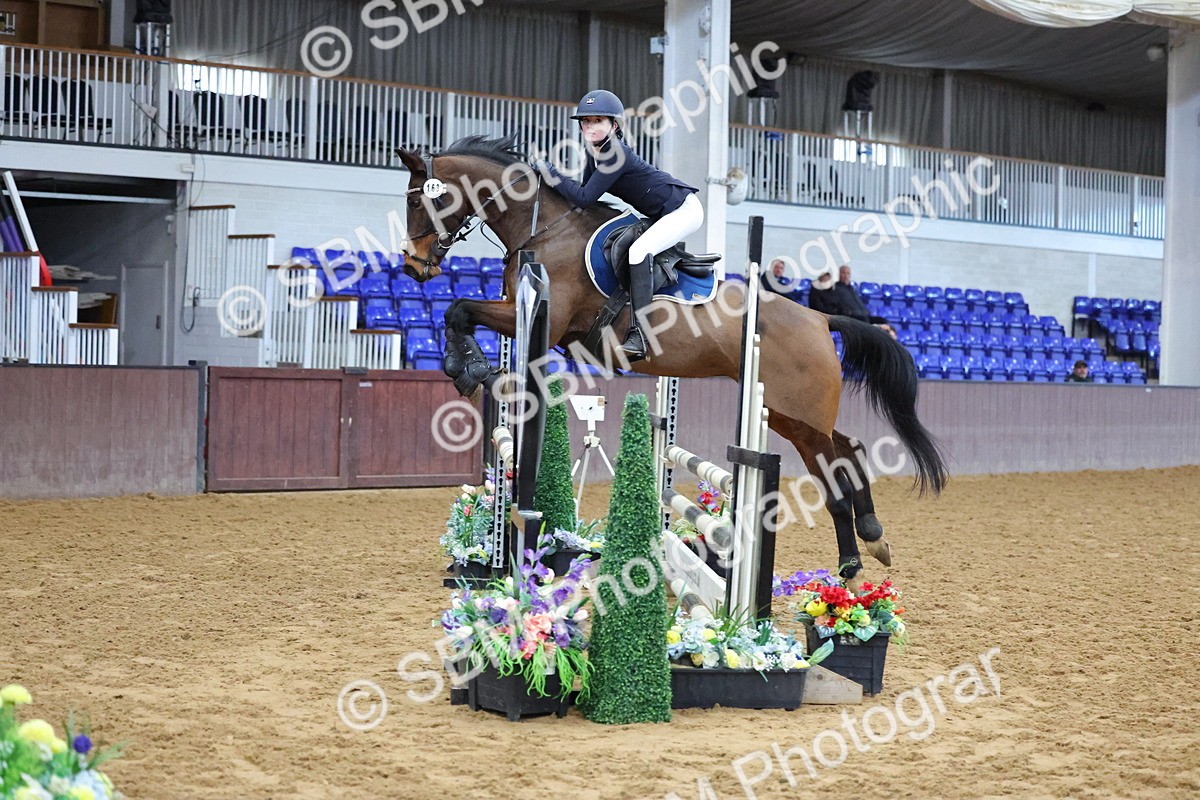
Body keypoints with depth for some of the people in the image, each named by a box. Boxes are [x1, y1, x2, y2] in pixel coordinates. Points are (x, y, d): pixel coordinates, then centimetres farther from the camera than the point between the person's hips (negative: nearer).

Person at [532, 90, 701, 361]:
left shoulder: (616, 155, -25)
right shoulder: (593, 150, 3)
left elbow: (585, 198, -25)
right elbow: (586, 194, 16)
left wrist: (548, 171, -20)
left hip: (684, 209, -11)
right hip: (662, 215, 11)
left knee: (639, 250, -29)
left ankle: (638, 336, -34)